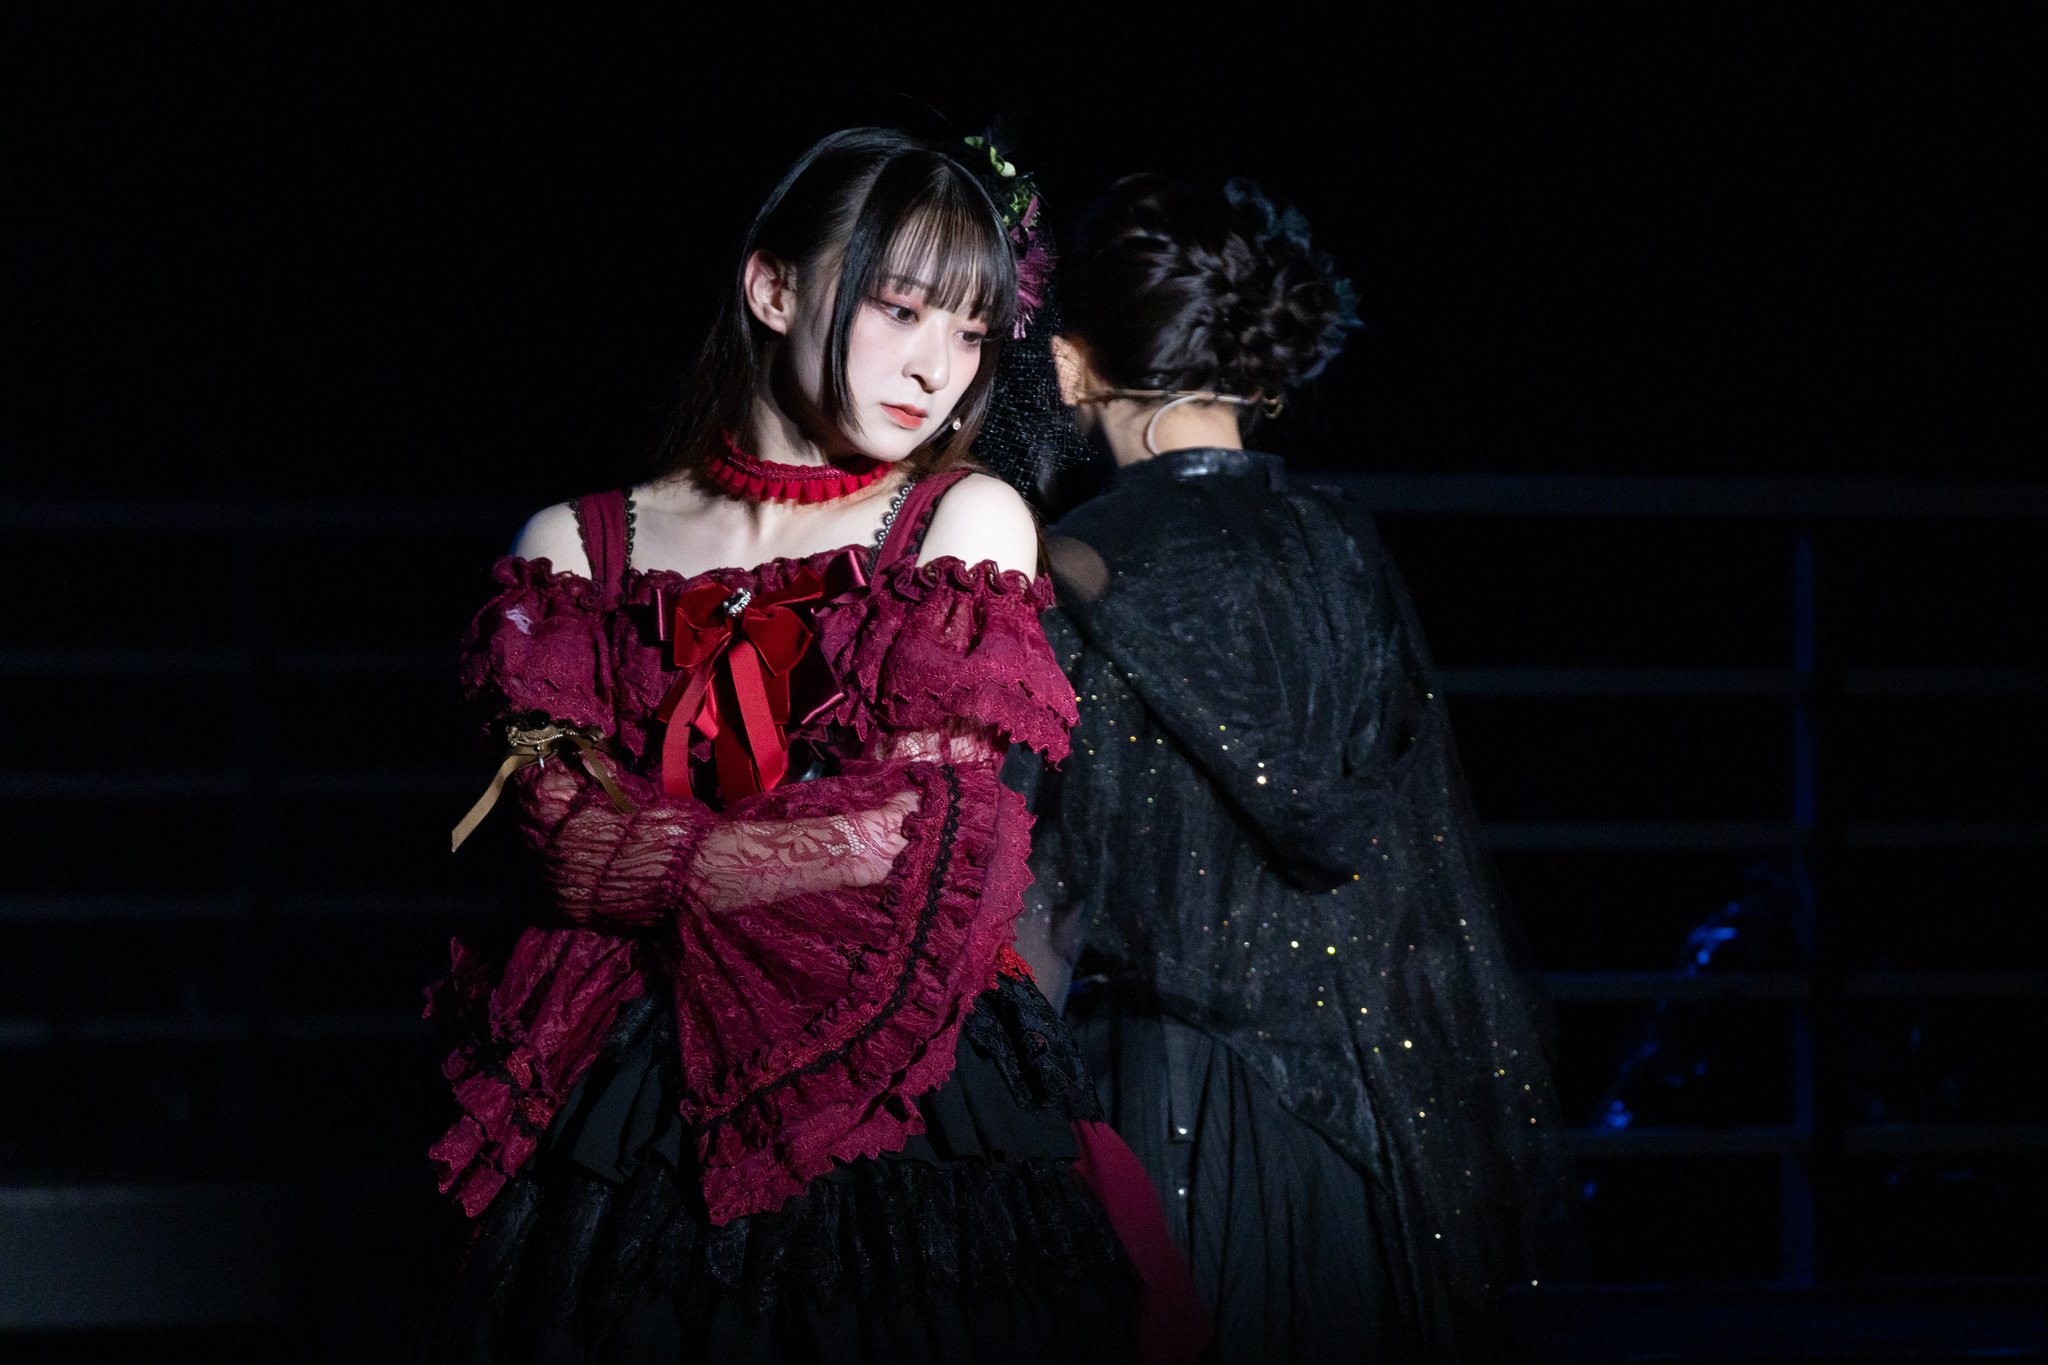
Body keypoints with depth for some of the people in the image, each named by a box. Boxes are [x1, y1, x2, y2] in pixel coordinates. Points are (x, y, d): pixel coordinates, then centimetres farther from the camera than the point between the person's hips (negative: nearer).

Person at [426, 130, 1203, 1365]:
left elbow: (918, 839, -5)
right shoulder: (576, 551, 8)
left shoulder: (970, 522, 4)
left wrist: (663, 857, -4)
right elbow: (568, 842, -4)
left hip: (906, 1123, -1)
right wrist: (810, 852, -11)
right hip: (640, 1131, 1)